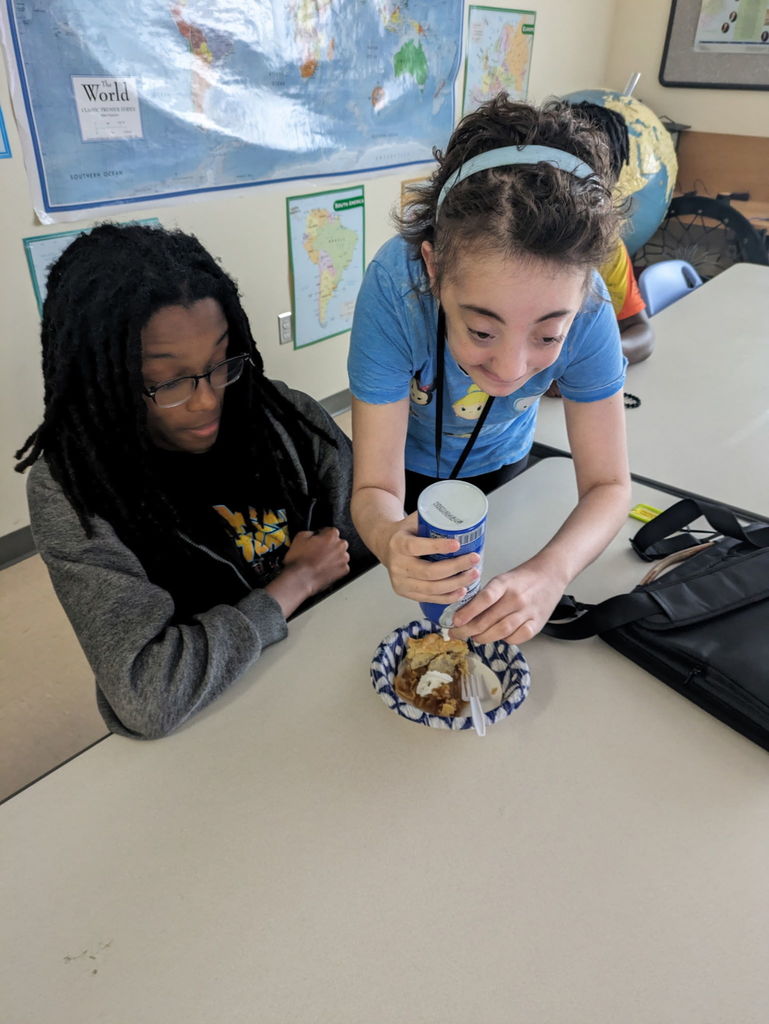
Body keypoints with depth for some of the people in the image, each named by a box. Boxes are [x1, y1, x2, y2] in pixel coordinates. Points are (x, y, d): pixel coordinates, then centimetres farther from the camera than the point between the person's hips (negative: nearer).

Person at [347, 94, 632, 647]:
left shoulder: (585, 305, -34)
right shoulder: (395, 285, -39)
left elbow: (608, 484, -25)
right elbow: (375, 489, -34)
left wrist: (552, 570, -46)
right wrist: (388, 537, -58)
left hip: (500, 467, 2)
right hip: (408, 467, -1)